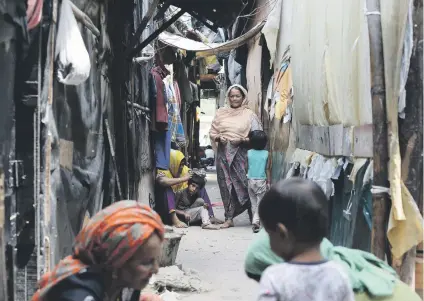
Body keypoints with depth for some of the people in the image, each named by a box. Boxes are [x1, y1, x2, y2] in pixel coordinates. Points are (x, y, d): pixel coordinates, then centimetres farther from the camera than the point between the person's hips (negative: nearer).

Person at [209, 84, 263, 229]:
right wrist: (218, 137, -7)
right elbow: (212, 133, 14)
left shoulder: (249, 114, 2)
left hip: (241, 154, -3)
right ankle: (229, 218, 9)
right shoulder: (221, 113, 11)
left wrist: (242, 140, -15)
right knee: (226, 186, 3)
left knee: (244, 185, -6)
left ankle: (254, 217, 7)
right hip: (224, 154, 3)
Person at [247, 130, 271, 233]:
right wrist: (269, 182, 3)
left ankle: (256, 221, 19)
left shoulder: (248, 153, -3)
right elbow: (267, 169, -3)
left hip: (251, 180, 2)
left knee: (253, 202, 13)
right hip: (261, 180, -2)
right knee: (260, 202, 0)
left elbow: (247, 167, 1)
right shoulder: (266, 154, -5)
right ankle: (256, 221, -17)